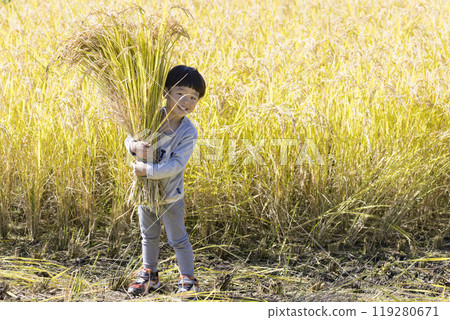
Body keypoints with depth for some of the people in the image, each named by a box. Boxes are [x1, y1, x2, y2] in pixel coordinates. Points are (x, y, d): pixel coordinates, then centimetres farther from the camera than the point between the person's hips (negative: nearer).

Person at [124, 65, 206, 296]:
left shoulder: (188, 132, -20)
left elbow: (176, 165, -26)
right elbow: (129, 138, -5)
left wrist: (147, 170, -30)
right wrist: (135, 146, -28)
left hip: (170, 196, -4)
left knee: (178, 240, 9)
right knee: (149, 236, 22)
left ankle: (187, 280, 24)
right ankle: (149, 275, 40)